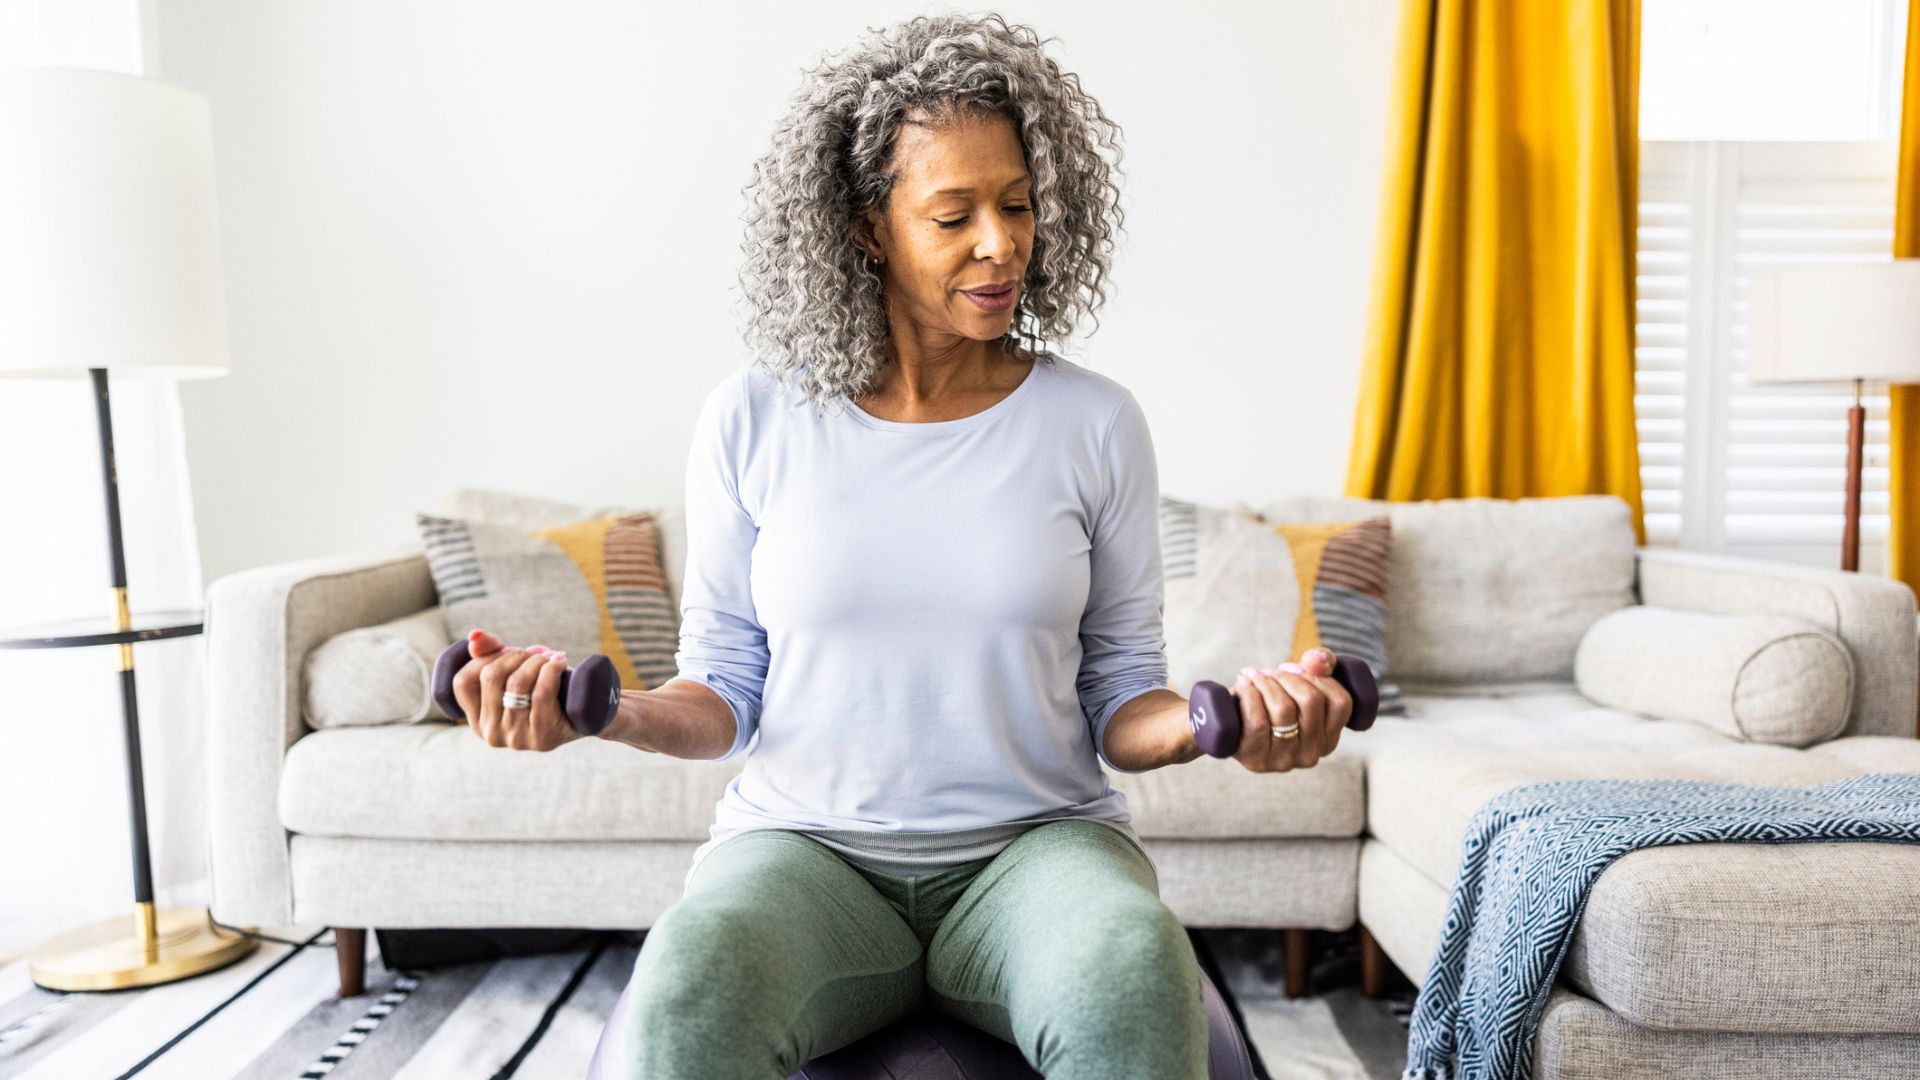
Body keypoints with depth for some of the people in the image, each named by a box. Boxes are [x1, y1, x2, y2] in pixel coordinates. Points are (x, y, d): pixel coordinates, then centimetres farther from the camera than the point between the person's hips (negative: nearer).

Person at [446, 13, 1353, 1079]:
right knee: (685, 990, -33)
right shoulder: (751, 421, 1)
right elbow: (724, 692, 5)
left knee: (1138, 967, -34)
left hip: (1038, 840, 1)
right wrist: (602, 708, -15)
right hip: (803, 842, 0)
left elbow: (1118, 695, 4)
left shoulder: (1095, 423, 1)